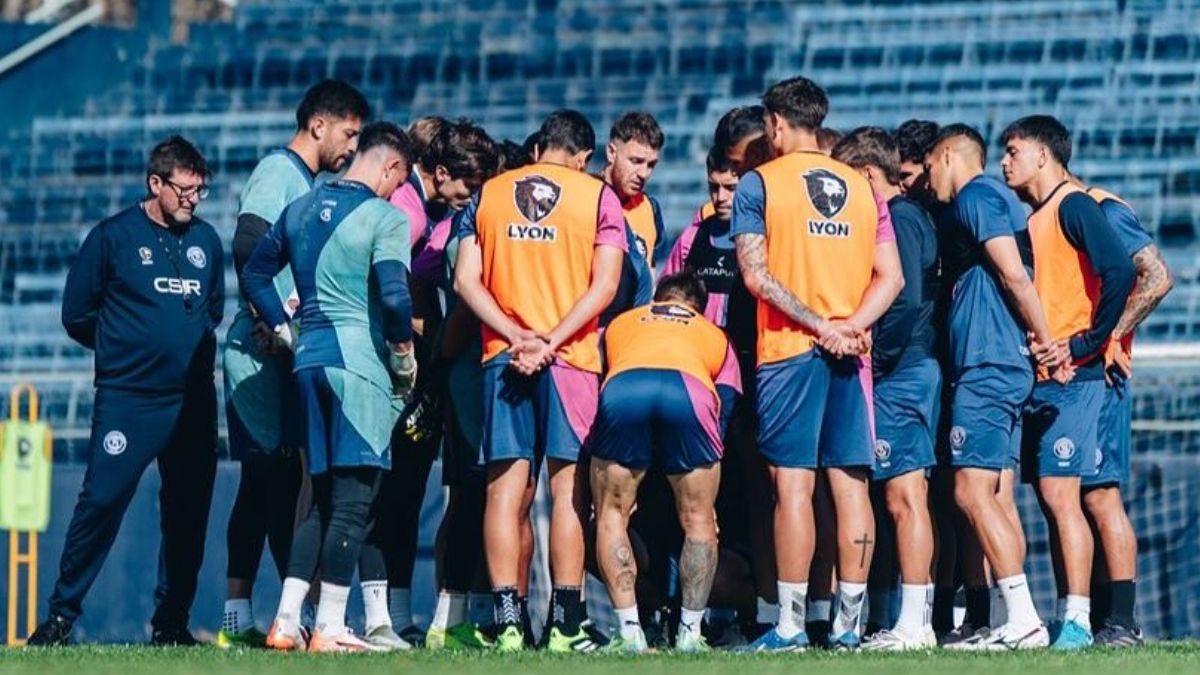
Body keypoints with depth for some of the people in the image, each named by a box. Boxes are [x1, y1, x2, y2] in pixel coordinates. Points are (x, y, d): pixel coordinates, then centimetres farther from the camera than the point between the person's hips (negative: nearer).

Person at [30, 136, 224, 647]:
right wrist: (122, 348, 9)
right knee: (102, 500, -11)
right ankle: (61, 614, -4)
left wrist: (192, 349, 12)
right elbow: (77, 316, 4)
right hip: (127, 398, -4)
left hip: (193, 400, 4)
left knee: (189, 510, 3)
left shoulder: (206, 241, 11)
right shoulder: (113, 236, -1)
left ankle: (171, 622, 12)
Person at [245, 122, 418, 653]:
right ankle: (329, 629, -7)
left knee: (323, 496, 14)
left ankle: (286, 623, 8)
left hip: (310, 358, 7)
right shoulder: (384, 217, -8)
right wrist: (404, 354, -4)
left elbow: (255, 274, 19)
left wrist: (285, 331, 21)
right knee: (353, 500, -4)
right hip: (361, 362, -7)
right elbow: (394, 295, -18)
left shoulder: (301, 209, 14)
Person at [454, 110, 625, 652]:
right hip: (572, 358, -2)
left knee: (506, 487, 1)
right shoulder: (598, 197, 3)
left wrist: (516, 335, -6)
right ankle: (565, 624, -4)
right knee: (568, 487, -1)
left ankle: (507, 621, -4)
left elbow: (466, 280, 3)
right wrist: (550, 342, -11)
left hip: (502, 356, 2)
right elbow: (604, 286, -6)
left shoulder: (488, 195, 11)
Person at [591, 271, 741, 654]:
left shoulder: (620, 324, 40)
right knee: (698, 520, 18)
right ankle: (691, 633, 17)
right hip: (690, 390, 0)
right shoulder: (716, 338, 38)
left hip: (622, 388, 0)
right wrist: (706, 494, 35)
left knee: (612, 515, 17)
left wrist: (620, 486, 44)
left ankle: (630, 632, 10)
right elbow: (723, 415, 30)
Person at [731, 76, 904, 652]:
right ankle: (848, 621, 4)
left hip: (789, 349, -4)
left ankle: (790, 624, -9)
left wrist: (818, 325, -11)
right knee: (850, 483, 4)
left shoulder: (759, 184, -1)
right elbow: (890, 277, 7)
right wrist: (849, 326, -5)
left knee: (793, 484, -6)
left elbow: (757, 275, -10)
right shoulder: (862, 187, 13)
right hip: (851, 355, 4)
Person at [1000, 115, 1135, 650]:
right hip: (1040, 378, 9)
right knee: (1052, 498, 6)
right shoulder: (1036, 216, 19)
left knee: (1060, 494, -13)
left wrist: (1087, 343, -16)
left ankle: (1078, 620, -15)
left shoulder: (1072, 205, -8)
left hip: (1070, 378, -9)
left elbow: (1119, 272, -19)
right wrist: (1038, 347, 8)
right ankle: (1068, 617, 7)